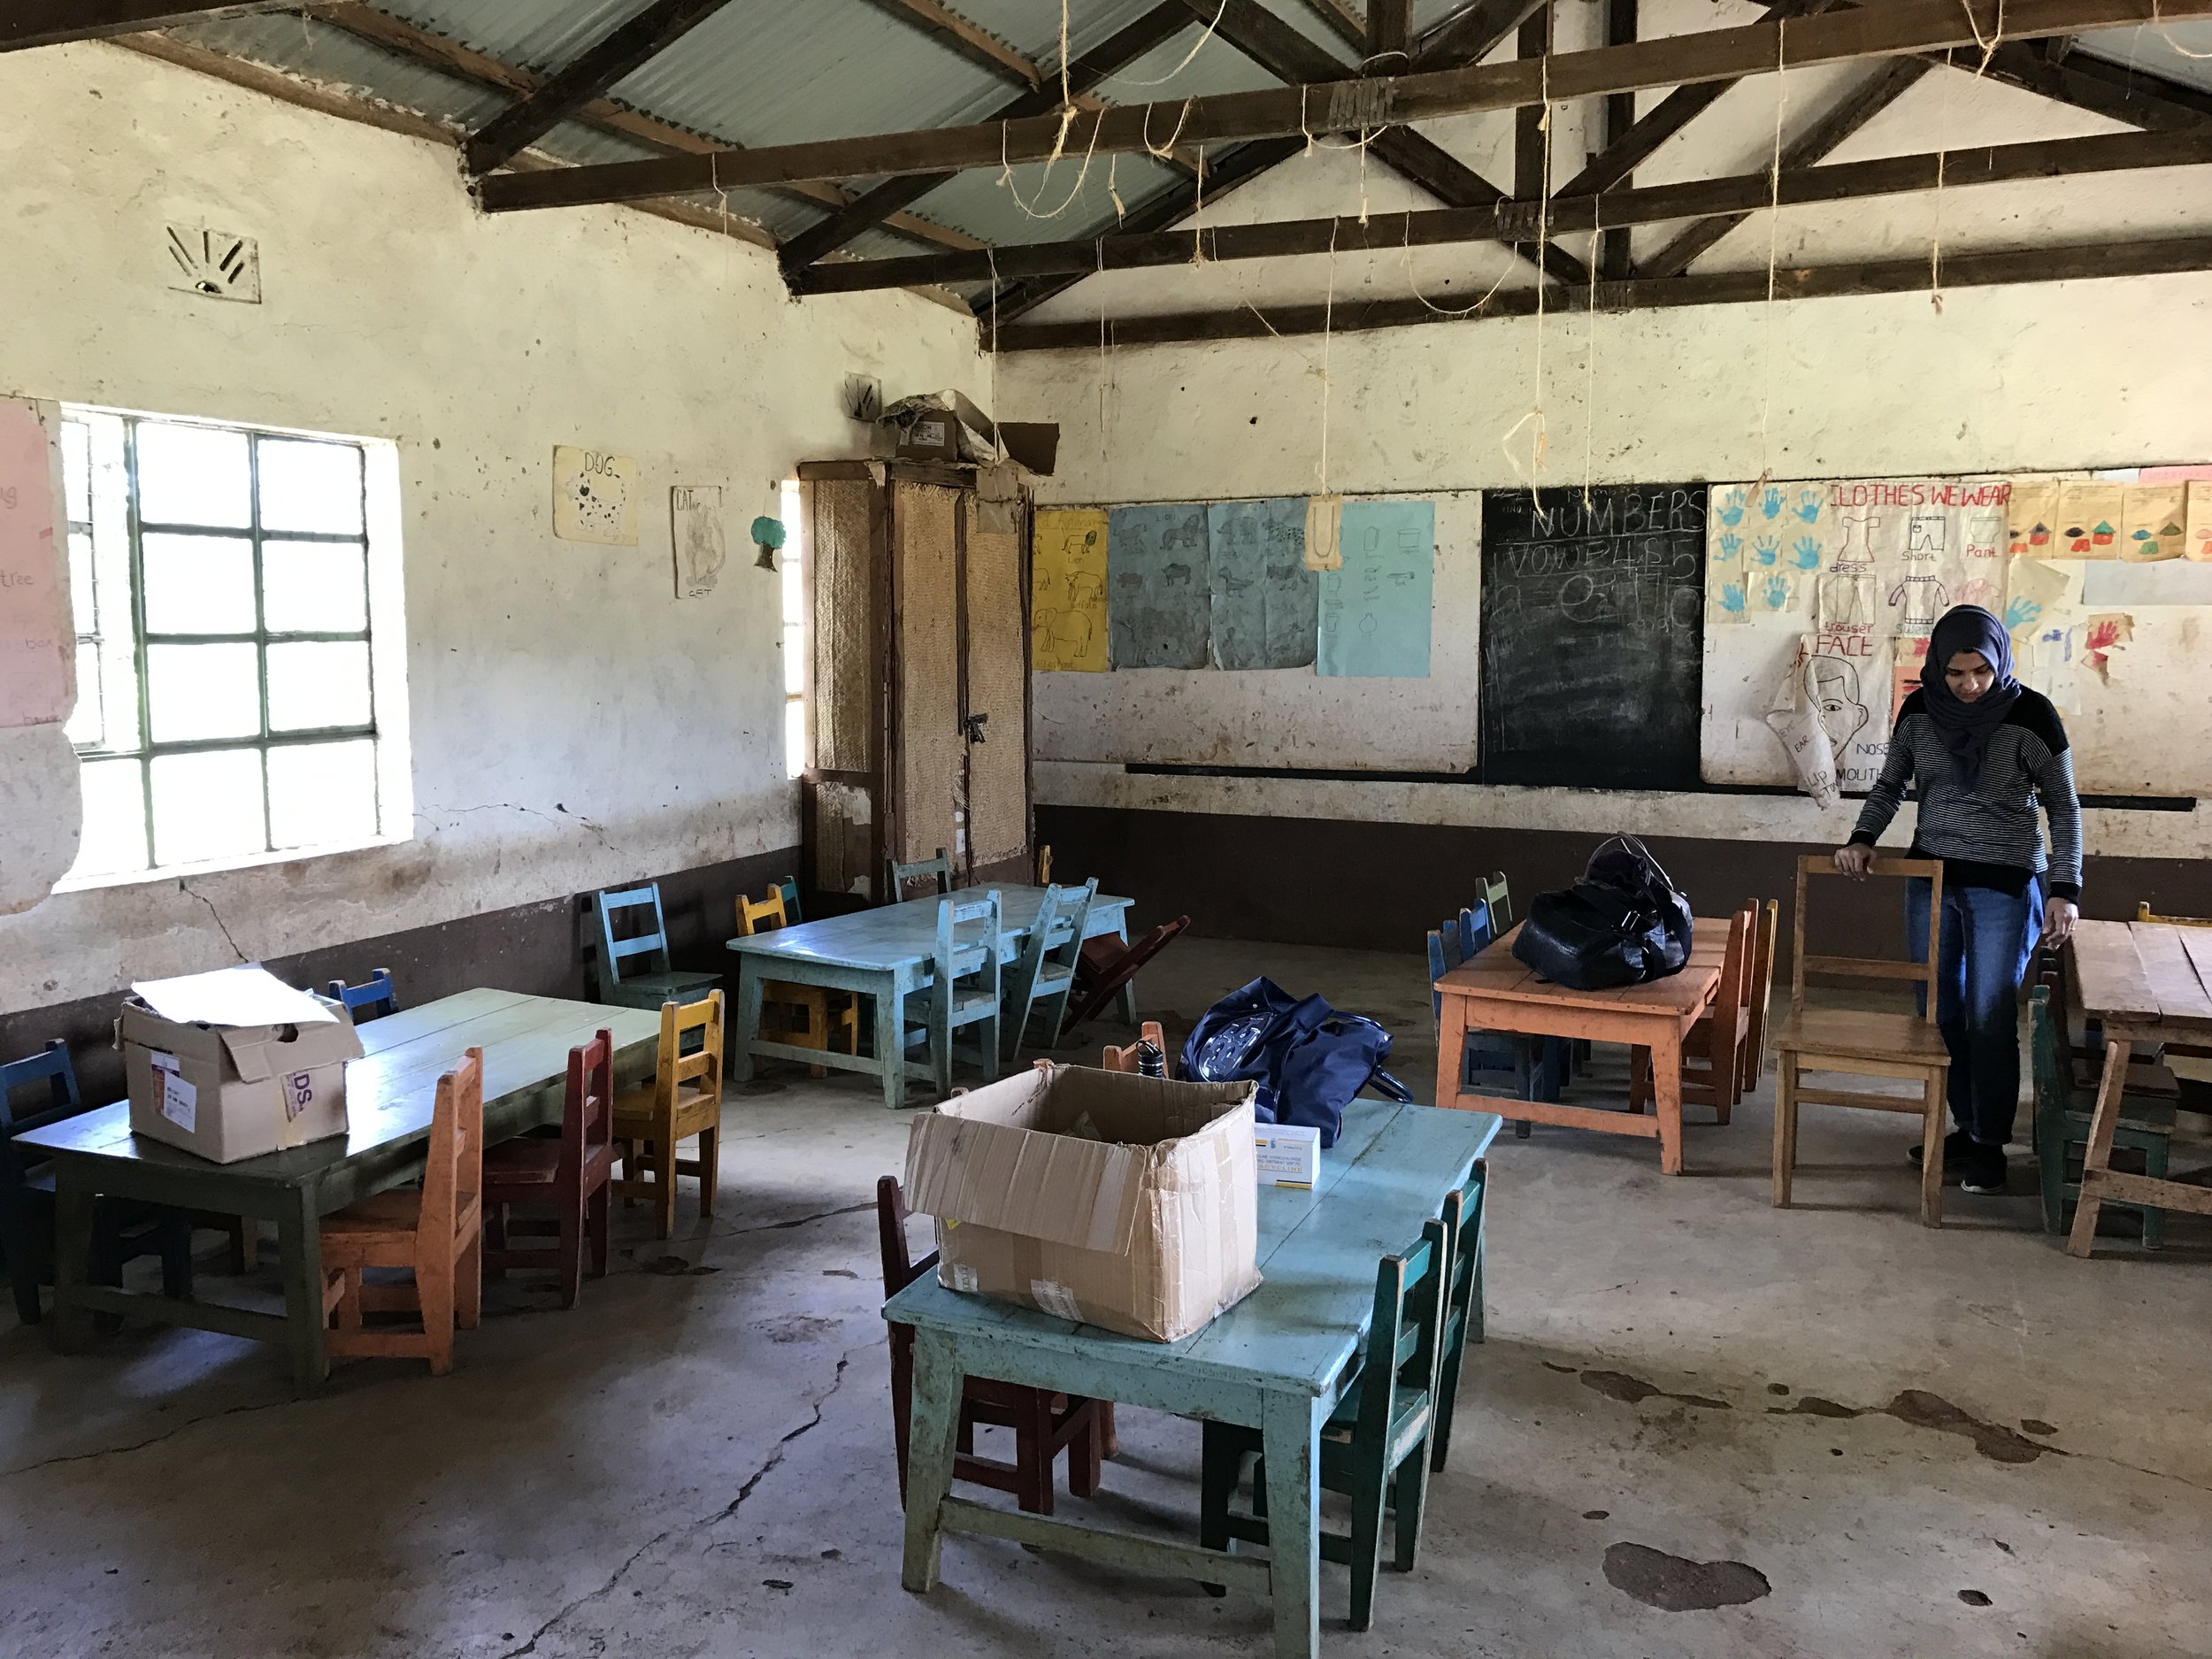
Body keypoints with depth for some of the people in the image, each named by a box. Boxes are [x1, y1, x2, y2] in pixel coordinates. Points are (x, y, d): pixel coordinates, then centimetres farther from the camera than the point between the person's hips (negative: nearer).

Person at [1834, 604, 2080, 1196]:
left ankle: (1989, 1142, 15)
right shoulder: (1920, 710, -3)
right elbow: (1890, 784, 10)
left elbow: (2063, 807, -7)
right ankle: (1965, 1126, 26)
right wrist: (1863, 838, -6)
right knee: (1941, 1010, 10)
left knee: (1989, 1016, -1)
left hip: (2004, 887, -4)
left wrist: (2066, 890, -12)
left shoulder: (2031, 715, -13)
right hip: (1933, 879, 4)